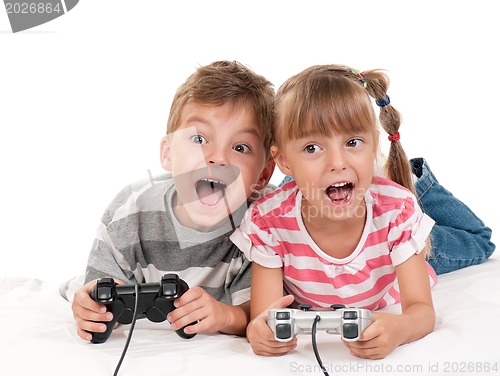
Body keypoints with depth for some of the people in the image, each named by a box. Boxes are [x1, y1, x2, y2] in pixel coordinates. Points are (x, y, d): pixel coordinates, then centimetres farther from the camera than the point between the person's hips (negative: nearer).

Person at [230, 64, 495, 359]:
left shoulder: (397, 209, -36)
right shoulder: (268, 222, -38)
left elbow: (422, 311, -34)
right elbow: (263, 318, -34)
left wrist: (399, 329, -60)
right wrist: (262, 332, -61)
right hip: (308, 318, -1)